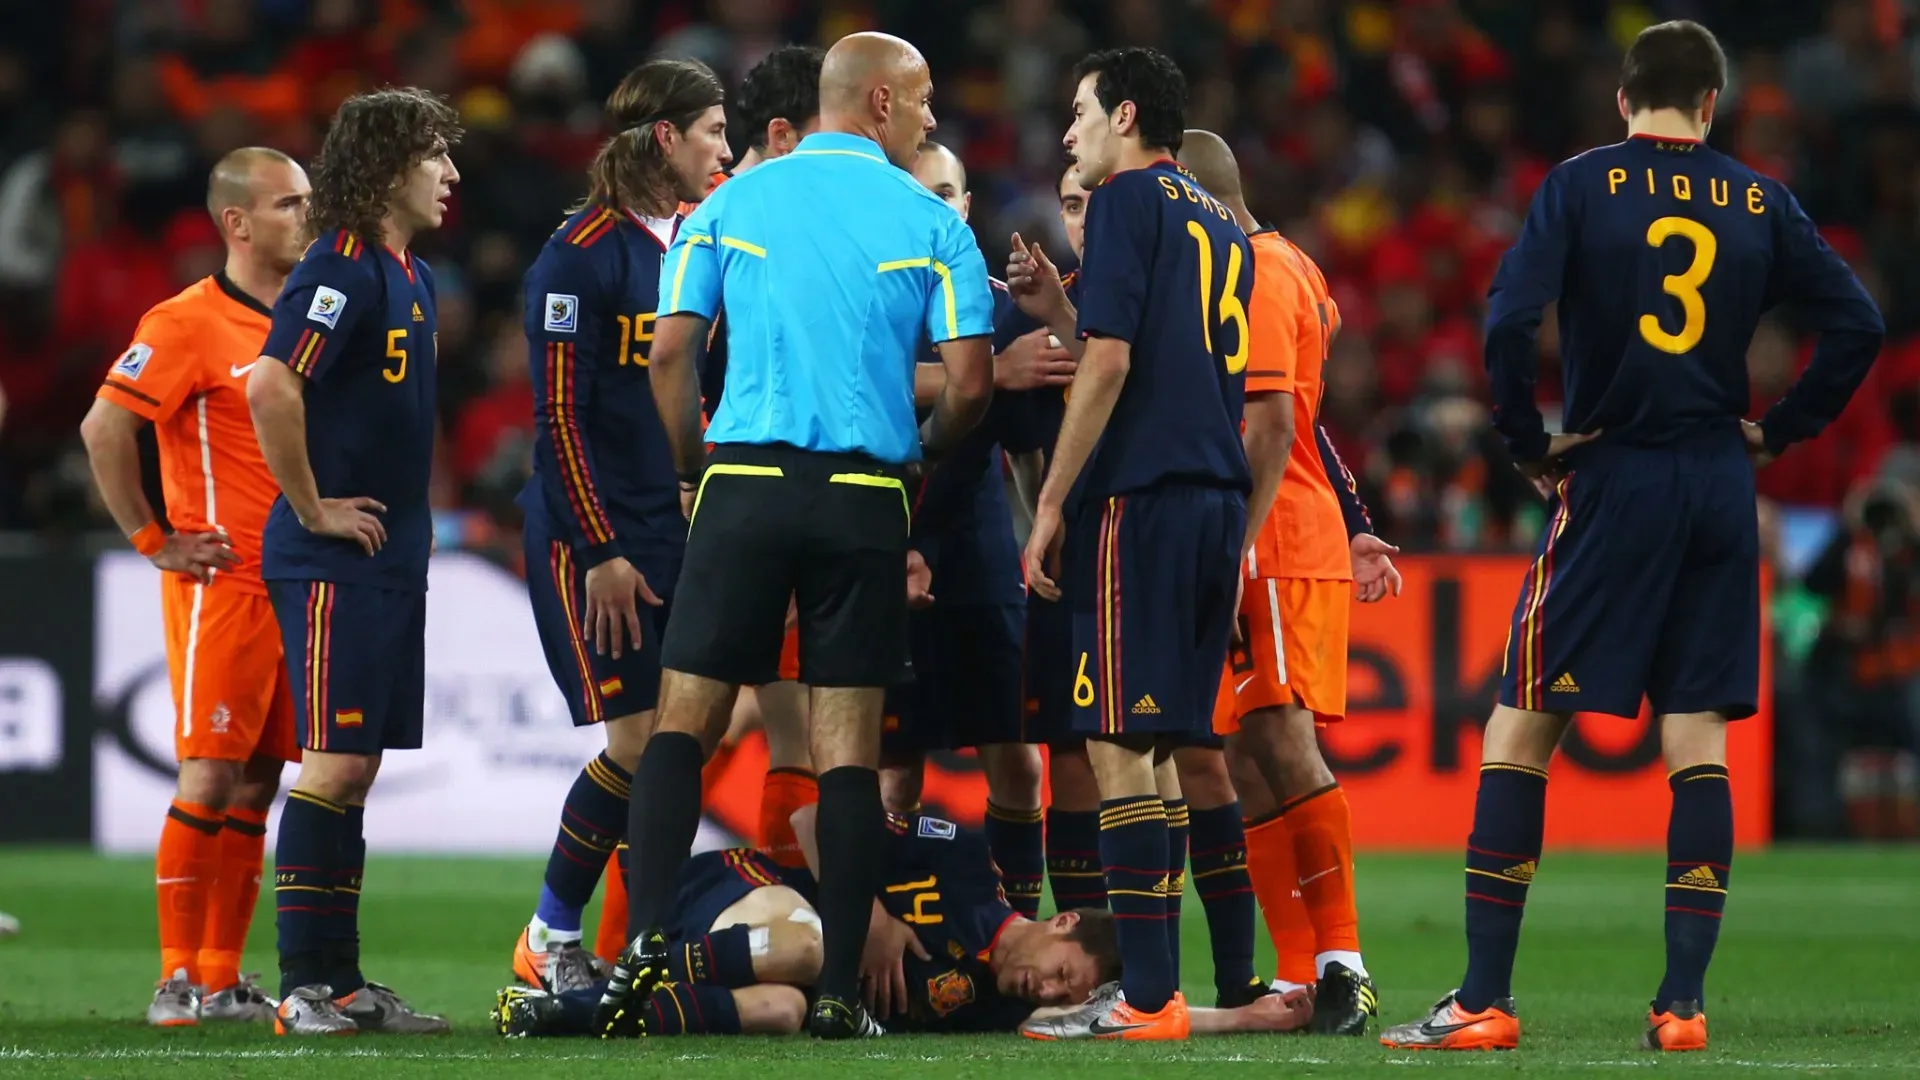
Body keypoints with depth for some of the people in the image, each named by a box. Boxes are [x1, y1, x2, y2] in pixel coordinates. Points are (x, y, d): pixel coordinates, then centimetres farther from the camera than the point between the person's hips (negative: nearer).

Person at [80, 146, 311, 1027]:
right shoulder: (190, 323, -10)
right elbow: (104, 430, -15)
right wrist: (155, 541, -12)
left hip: (295, 584, 7)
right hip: (221, 585, -7)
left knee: (258, 783, 7)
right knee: (210, 780, -9)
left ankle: (223, 979, 10)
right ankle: (178, 979, -6)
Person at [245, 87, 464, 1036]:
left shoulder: (412, 279, 15)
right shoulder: (342, 270, -14)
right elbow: (270, 388, -26)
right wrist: (313, 508, -18)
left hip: (391, 558, 9)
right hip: (333, 563, -9)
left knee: (357, 767, 10)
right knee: (334, 761, -9)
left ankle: (341, 978, 14)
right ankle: (304, 984, -7)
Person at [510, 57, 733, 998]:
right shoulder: (582, 254, -10)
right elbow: (559, 414, -13)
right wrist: (600, 552, -15)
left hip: (682, 533, 7)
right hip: (594, 537, -7)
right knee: (639, 740, -10)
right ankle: (550, 939, 5)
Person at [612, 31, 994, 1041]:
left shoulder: (731, 203, 7)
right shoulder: (931, 223, 4)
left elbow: (670, 352, 2)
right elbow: (970, 381, -2)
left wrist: (694, 467, 16)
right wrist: (925, 446, 18)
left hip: (746, 486, 1)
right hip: (866, 501, -1)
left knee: (685, 721, 3)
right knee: (847, 747, 2)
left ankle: (646, 935, -14)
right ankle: (840, 991, -1)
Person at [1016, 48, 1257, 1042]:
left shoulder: (1129, 201, -5)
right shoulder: (1219, 224, 20)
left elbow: (1109, 364, -13)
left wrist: (1051, 504, -10)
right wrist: (1059, 307, 25)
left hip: (1142, 500, -8)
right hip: (1218, 498, 8)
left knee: (1117, 746, -8)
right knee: (1163, 748, 13)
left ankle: (1147, 997, -12)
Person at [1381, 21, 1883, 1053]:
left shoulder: (1581, 185, -3)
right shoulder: (1759, 202, 5)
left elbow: (1508, 320, -15)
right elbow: (1857, 324, 2)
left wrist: (1529, 443, -4)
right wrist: (1779, 430, 9)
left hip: (1612, 477, -3)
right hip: (1720, 488, 3)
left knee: (1517, 734, 1)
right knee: (1698, 738, 6)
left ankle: (1484, 998, -3)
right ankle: (1684, 999, 1)